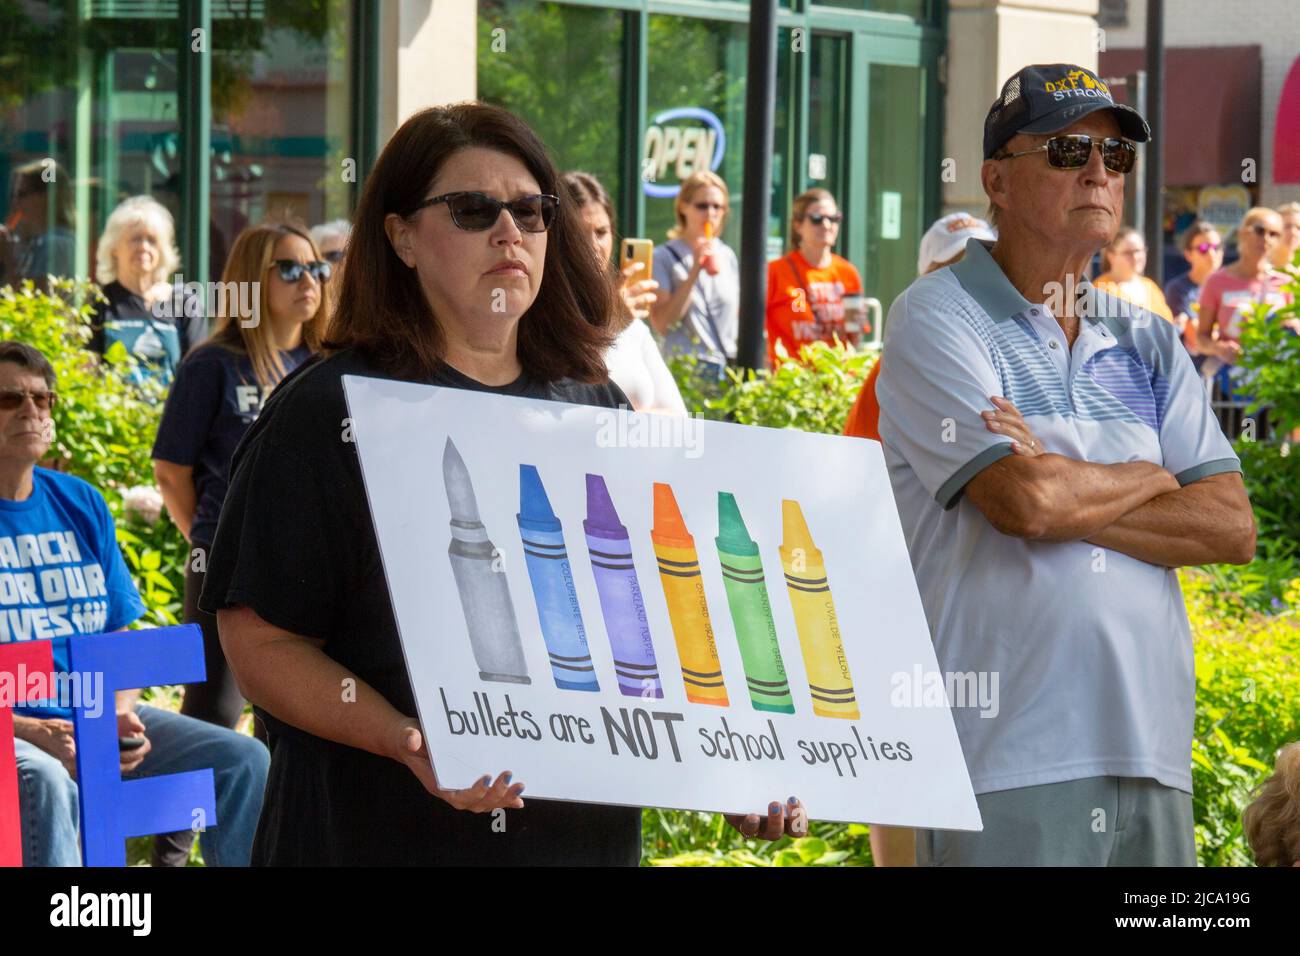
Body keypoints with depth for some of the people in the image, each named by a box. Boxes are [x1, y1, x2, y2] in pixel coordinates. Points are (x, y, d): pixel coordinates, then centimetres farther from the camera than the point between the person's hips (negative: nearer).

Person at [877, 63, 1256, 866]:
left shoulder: (1147, 342, 16)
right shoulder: (936, 319, -1)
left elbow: (1232, 527, 5)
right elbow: (1023, 501, -15)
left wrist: (1069, 499, -7)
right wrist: (1150, 479, 3)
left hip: (1150, 754, 5)